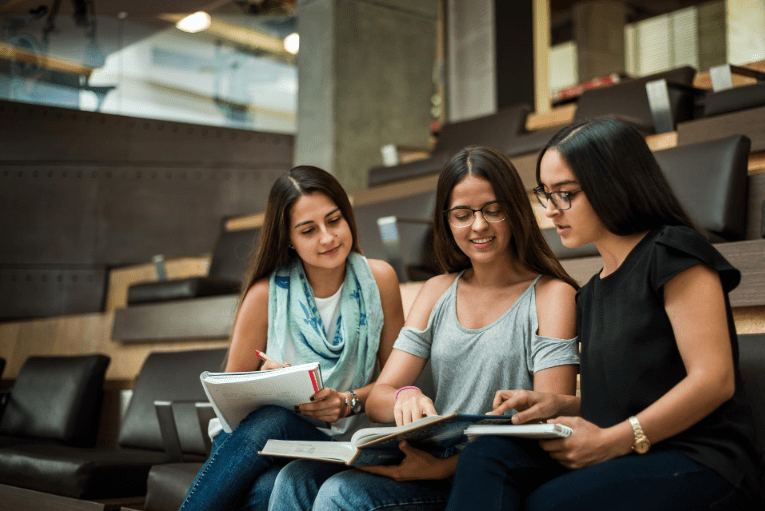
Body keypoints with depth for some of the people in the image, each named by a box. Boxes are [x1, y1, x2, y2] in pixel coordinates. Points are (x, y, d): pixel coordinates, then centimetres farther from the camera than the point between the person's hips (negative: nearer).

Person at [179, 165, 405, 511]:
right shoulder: (267, 292, -6)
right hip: (258, 430, 1)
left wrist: (349, 402, -14)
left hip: (337, 441, 0)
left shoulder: (379, 279, -2)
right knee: (269, 419, -38)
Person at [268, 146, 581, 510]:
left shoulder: (552, 295, -1)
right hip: (435, 460, 5)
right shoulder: (437, 292, 16)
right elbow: (376, 401, 8)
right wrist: (404, 397, -18)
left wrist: (450, 465, -26)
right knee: (297, 479, -19)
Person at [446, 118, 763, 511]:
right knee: (485, 456, -20)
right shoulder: (592, 293, 21)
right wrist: (560, 405, 3)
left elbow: (714, 379, -13)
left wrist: (612, 441, -15)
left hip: (696, 462, -7)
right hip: (625, 462, 7)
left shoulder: (672, 251, -3)